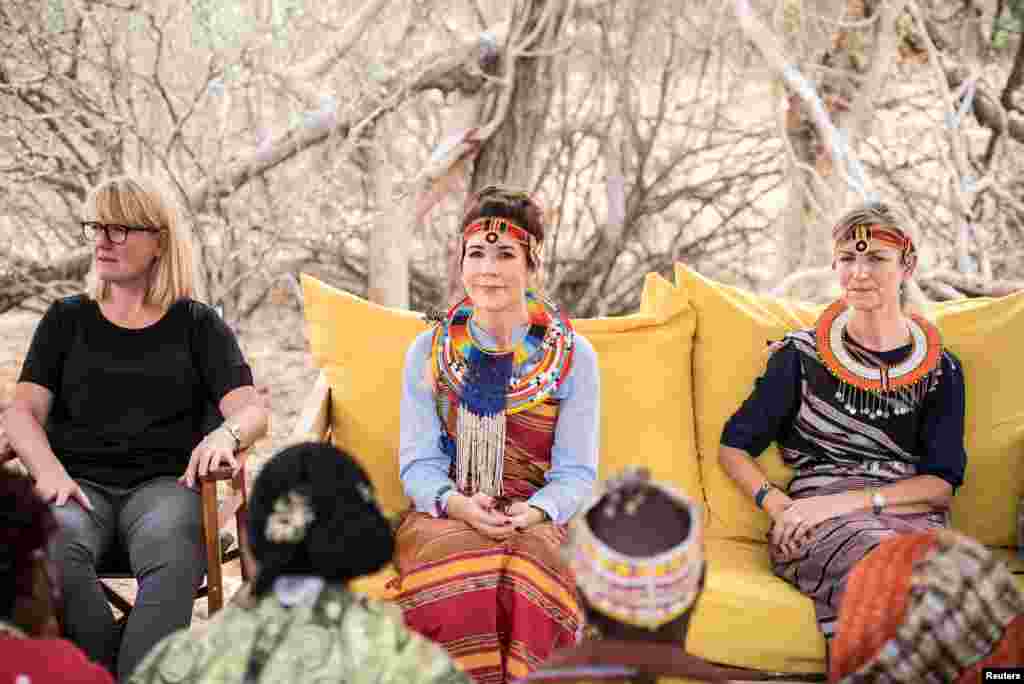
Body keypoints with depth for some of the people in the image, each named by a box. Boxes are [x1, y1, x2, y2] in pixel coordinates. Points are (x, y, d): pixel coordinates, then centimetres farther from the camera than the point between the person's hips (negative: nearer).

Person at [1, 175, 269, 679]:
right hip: (80, 481, 2)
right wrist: (49, 471, -12)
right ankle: (106, 671, -20)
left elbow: (251, 409, 4)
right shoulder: (66, 319, 20)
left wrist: (226, 433, -22)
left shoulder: (198, 324, 15)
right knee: (49, 547, -34)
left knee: (172, 558, -37)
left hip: (165, 481, -1)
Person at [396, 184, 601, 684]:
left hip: (534, 521, 0)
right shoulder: (427, 351, 6)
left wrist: (533, 512, -21)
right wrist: (458, 504, -20)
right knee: (465, 585, -33)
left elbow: (577, 472, 0)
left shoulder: (574, 356, 3)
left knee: (525, 583, -34)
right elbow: (418, 461, 2)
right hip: (444, 516, 1)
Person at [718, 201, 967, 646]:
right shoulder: (802, 355, 9)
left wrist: (843, 501, -12)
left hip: (911, 514, 1)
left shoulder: (941, 370, 12)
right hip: (816, 520, -1)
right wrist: (779, 507, -10)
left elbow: (942, 483, 3)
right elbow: (734, 447, 10)